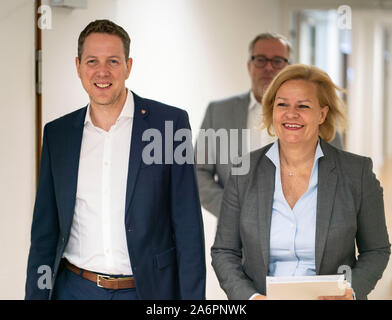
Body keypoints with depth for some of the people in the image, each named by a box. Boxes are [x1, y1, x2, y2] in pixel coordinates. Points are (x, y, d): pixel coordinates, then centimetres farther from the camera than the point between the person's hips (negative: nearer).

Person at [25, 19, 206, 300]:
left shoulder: (170, 122, -5)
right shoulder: (57, 133, 6)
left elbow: (188, 228, -5)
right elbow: (45, 231, 9)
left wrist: (192, 299, -9)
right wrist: (36, 295, 4)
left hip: (147, 289, -2)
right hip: (75, 289, 3)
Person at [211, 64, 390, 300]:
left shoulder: (358, 172, -6)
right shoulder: (245, 171, -3)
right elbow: (224, 252, 1)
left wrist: (352, 292, -15)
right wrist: (249, 296, -16)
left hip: (331, 297, -1)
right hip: (263, 294, 1)